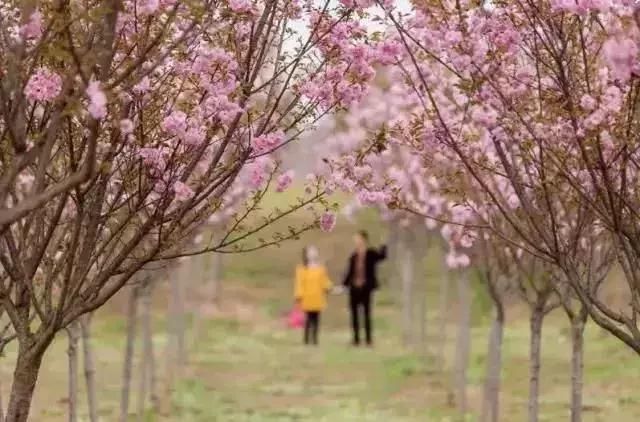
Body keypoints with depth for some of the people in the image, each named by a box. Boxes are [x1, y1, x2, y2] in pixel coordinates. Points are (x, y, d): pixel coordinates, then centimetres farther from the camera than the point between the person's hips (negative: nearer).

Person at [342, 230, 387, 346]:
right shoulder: (354, 256, 10)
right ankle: (356, 339, 10)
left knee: (366, 314, -1)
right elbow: (350, 272, 14)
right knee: (355, 314, 5)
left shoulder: (371, 254, -3)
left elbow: (382, 255, -22)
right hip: (354, 288, 5)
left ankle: (369, 339, 3)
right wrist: (344, 285, 10)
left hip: (365, 288, -5)